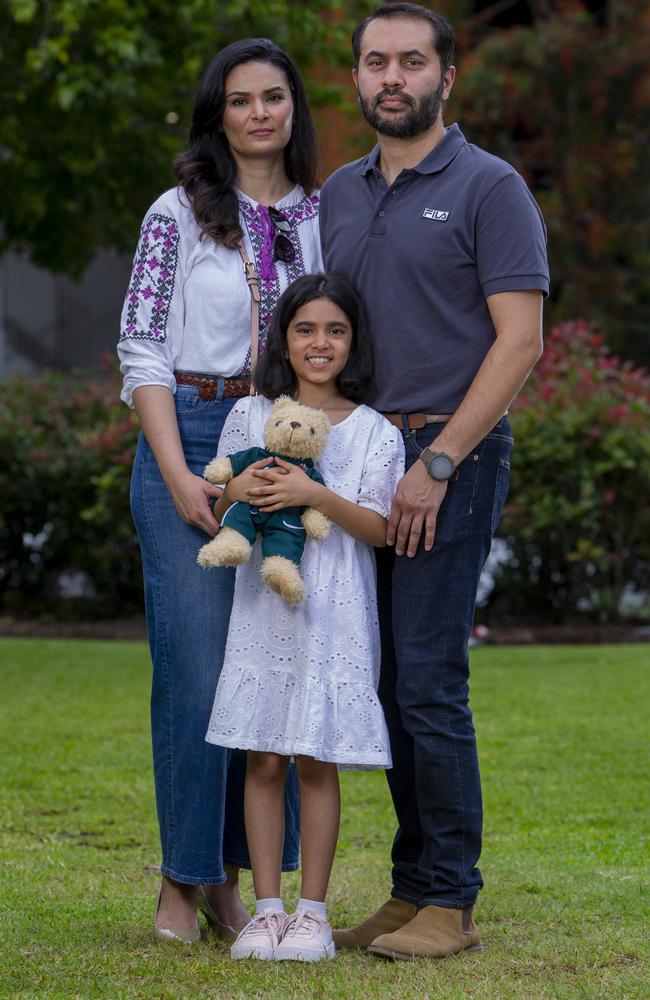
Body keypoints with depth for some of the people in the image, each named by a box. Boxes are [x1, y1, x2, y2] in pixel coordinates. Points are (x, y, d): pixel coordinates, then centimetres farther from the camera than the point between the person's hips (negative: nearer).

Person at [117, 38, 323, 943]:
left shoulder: (321, 215, 11)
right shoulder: (178, 215, 0)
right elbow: (141, 348, -3)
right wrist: (179, 476, -12)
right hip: (191, 441, -4)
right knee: (195, 664, -6)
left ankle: (233, 876, 13)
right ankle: (183, 880, 5)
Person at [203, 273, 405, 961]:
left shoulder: (375, 432, 2)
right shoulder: (250, 417, 8)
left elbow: (379, 527, -6)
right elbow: (215, 508, 11)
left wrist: (315, 495, -20)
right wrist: (236, 491, -12)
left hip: (333, 617, -2)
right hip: (262, 611, 2)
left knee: (317, 763, -1)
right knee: (263, 761, 1)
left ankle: (312, 910, 6)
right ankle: (266, 909, 7)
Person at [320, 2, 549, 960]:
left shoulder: (489, 189, -4)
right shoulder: (338, 197, 16)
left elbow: (520, 341, -11)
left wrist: (438, 461, -16)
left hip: (451, 457, -7)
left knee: (429, 682, -10)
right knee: (390, 686, 8)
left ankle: (450, 902, -3)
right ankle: (411, 890, 15)